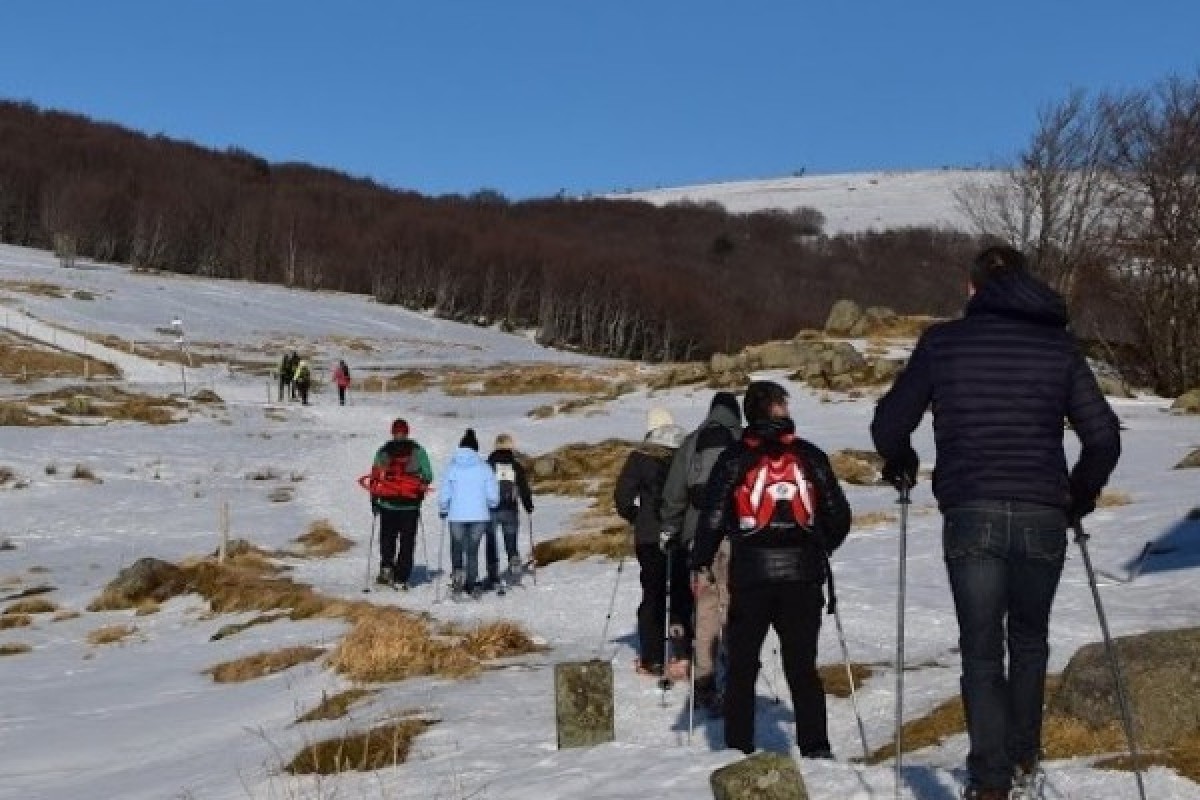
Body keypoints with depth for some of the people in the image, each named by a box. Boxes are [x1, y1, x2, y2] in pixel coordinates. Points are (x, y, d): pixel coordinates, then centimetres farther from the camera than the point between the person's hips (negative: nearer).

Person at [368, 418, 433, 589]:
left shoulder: (384, 452, 0)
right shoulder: (418, 451, 0)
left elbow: (375, 477, 0)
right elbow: (428, 476, -2)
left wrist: (374, 501, 9)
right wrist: (420, 494, 14)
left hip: (388, 504, 1)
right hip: (411, 505, -1)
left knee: (387, 537, 18)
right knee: (407, 542, 5)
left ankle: (386, 566, 0)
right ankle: (401, 578, 2)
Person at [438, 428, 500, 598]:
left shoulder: (452, 468, -3)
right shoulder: (484, 467, -3)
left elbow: (444, 494, -3)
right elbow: (493, 494, -4)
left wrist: (443, 510, 15)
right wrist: (491, 506, 17)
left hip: (457, 516, 0)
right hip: (479, 516, 1)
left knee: (457, 548, 13)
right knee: (473, 550, 9)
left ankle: (458, 571, -11)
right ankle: (471, 584, 8)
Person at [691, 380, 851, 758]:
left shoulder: (734, 458, -1)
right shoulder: (810, 456, 4)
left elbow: (713, 515, -7)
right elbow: (839, 517, 6)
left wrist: (701, 564, 3)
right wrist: (818, 549, 24)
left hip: (750, 575, -1)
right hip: (803, 576, 1)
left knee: (741, 667, 10)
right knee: (802, 666, 8)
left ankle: (739, 751, 8)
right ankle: (815, 748, 1)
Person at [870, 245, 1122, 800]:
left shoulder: (942, 342, 3)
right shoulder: (1059, 345, 7)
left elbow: (889, 425, 4)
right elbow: (1104, 438, 4)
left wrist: (900, 466, 26)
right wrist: (1079, 498, 20)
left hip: (970, 517, -2)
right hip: (1043, 519, 2)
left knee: (981, 652, 6)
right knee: (1029, 639, 24)